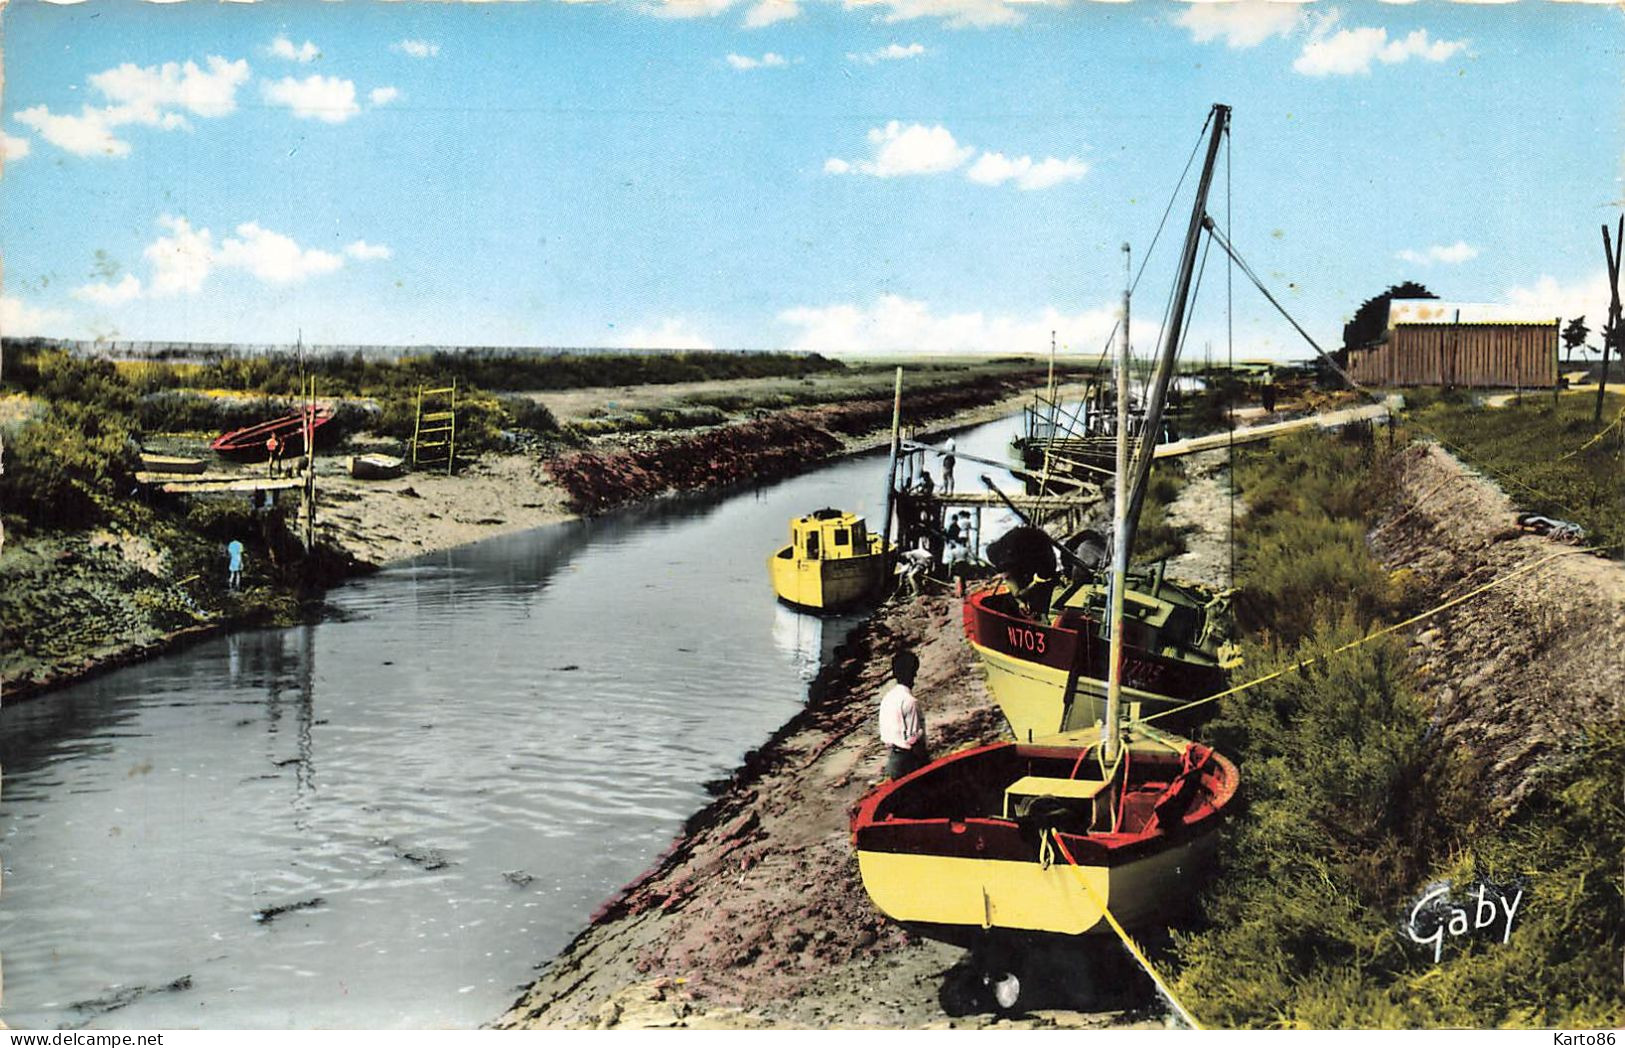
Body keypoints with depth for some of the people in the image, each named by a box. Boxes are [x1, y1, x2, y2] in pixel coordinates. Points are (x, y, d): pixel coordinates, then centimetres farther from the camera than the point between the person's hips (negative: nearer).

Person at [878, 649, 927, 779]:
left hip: (891, 755, 8)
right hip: (907, 758, -8)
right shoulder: (909, 701, -19)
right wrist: (925, 762, -10)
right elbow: (914, 739, -19)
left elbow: (884, 732, 10)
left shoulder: (886, 698, 5)